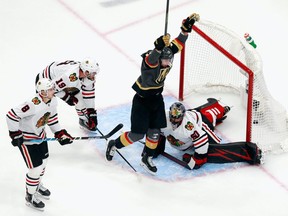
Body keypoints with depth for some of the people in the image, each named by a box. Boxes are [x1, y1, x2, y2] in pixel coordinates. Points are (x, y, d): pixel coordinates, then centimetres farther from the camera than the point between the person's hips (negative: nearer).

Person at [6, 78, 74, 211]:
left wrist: (60, 133, 4)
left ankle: (38, 185, 51)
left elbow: (52, 118, 10)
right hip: (26, 138, -8)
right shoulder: (34, 104, -36)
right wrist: (15, 135, -26)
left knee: (43, 160, 23)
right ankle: (30, 197, 18)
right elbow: (12, 115, -33)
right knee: (36, 168, -4)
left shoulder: (53, 101, -9)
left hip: (40, 135, 8)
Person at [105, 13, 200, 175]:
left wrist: (187, 26, -20)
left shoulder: (168, 54, -13)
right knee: (137, 134, -1)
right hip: (142, 99, -6)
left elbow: (178, 43, -7)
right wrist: (159, 47, -74)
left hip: (157, 97, 6)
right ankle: (114, 145, 24)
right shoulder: (150, 60, -32)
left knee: (154, 131, 6)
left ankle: (147, 159, 24)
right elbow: (152, 59, -55)